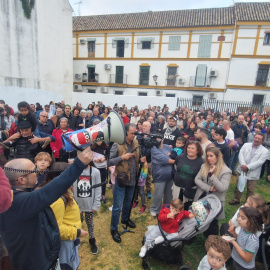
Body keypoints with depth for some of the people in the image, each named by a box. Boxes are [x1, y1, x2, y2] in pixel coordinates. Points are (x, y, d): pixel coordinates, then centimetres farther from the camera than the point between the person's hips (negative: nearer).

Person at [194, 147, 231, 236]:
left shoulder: (226, 171, -14)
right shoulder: (204, 166, 1)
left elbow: (223, 188, -23)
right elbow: (197, 179, -4)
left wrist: (211, 174, -29)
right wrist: (209, 188, -18)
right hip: (201, 199, 5)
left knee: (212, 224, 14)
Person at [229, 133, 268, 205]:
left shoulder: (264, 151, -5)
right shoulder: (246, 145, 3)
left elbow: (259, 162, -14)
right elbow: (241, 154, -5)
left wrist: (247, 167, -22)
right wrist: (243, 165, -20)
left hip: (253, 174, -2)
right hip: (242, 170, 3)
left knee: (250, 190, 8)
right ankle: (236, 199, 34)